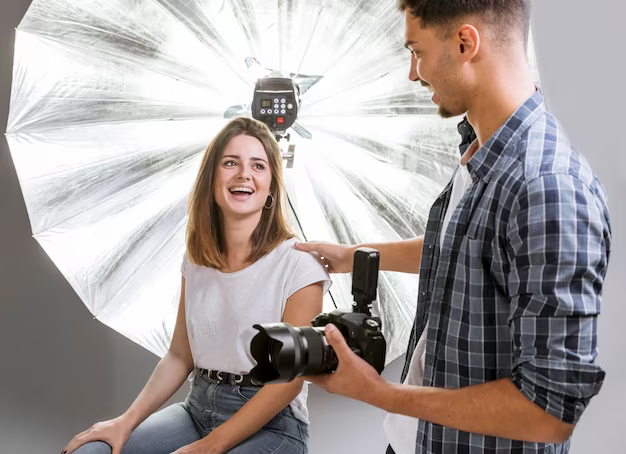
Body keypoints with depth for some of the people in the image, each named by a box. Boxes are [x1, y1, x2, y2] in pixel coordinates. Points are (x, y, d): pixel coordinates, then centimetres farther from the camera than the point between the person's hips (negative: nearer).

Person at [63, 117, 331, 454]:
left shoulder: (299, 262, -11)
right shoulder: (197, 259, 7)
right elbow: (179, 356, 11)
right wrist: (127, 422, -3)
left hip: (270, 424, -5)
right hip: (198, 409, 5)